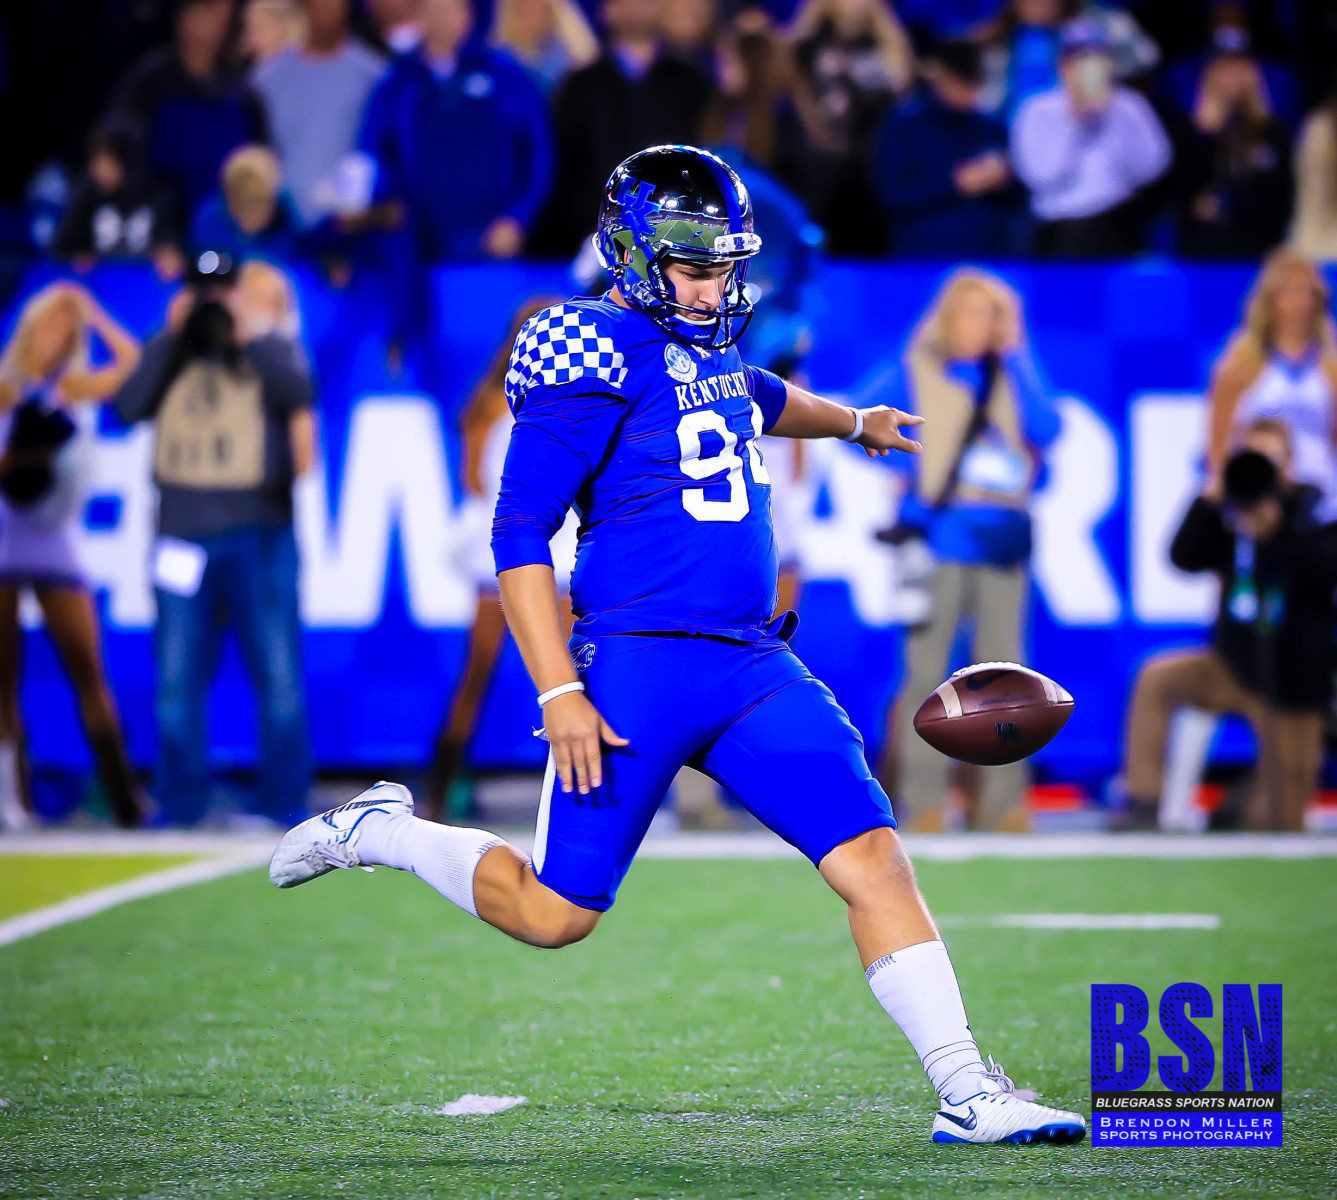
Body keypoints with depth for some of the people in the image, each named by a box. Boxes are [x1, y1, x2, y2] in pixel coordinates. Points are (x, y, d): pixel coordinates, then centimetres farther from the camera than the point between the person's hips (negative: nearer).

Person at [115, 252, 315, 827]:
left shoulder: (271, 350, 9)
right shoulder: (166, 354, 14)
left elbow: (296, 392, -12)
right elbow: (131, 406, -4)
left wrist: (243, 336, -9)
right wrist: (174, 336, -4)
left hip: (259, 536, -2)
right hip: (183, 537, 2)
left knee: (278, 675, -3)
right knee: (177, 681, 2)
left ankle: (285, 802, 4)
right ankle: (180, 806, 10)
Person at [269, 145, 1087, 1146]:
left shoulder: (710, 349, 15)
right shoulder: (598, 359, -10)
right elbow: (520, 538, -14)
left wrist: (852, 422, 59)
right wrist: (559, 693, -19)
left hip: (755, 669, 7)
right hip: (640, 665, -7)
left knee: (871, 856, -6)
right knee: (555, 914, 0)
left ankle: (965, 1091, -6)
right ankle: (378, 832, 25)